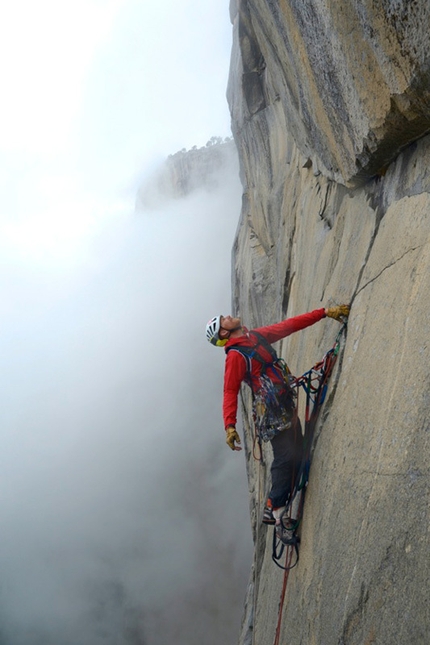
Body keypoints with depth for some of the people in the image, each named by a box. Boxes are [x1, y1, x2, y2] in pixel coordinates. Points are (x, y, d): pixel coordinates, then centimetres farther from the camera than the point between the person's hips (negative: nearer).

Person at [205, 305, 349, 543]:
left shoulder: (257, 336, 13)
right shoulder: (235, 355, -11)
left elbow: (290, 325, 14)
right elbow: (230, 392, -16)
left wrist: (325, 312, 11)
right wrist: (229, 425, -27)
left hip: (286, 408, 9)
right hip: (272, 414, -9)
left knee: (296, 456, 8)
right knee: (286, 458, -13)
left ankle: (276, 508, 12)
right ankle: (274, 509, -4)